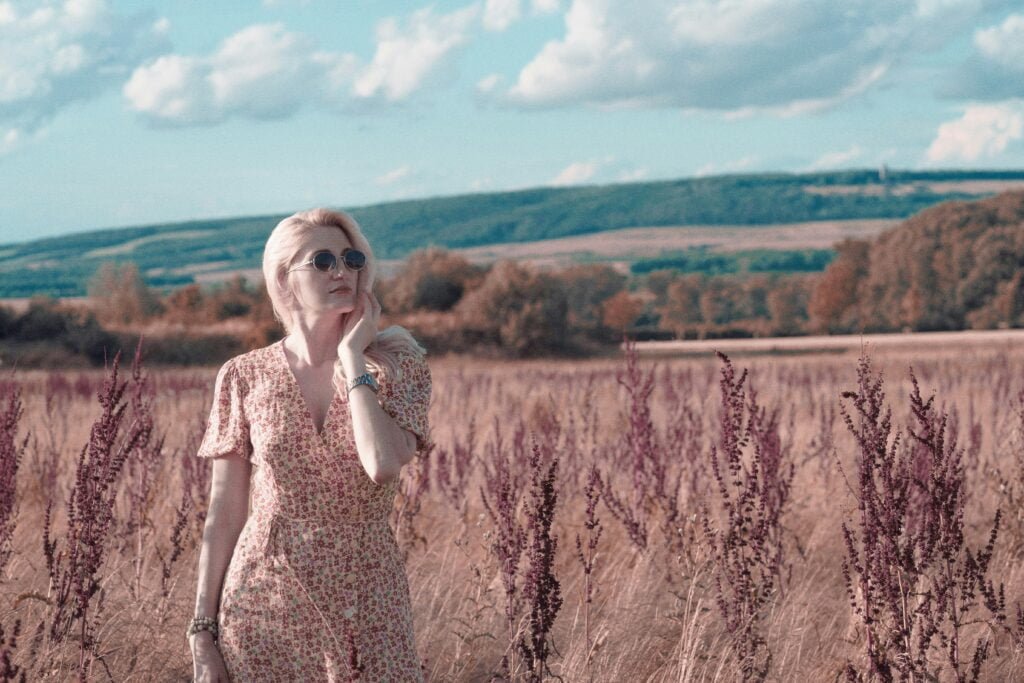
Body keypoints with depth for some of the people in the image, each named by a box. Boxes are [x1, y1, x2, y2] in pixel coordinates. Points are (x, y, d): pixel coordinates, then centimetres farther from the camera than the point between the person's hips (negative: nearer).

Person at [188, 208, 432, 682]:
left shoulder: (398, 370, -1)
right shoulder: (244, 377, 1)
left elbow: (383, 463, -20)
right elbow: (224, 516, 3)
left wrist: (353, 357, -11)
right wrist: (202, 631, -1)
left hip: (365, 605, 0)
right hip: (266, 602, 0)